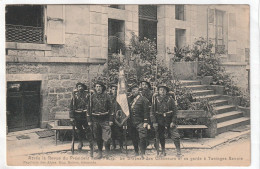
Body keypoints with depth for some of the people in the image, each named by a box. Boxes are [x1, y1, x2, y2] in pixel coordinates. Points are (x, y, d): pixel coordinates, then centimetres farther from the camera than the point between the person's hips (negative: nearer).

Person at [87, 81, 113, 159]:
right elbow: (89, 109, 7)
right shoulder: (92, 97, 4)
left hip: (105, 119, -2)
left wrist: (111, 120, -3)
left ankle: (108, 152, 9)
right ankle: (100, 153, 21)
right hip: (95, 120, 2)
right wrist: (89, 120, 2)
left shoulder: (106, 96, 0)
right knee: (98, 138, 10)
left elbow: (110, 108, 2)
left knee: (107, 138, -9)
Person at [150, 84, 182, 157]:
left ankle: (178, 151, 1)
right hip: (159, 121, 1)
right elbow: (152, 111, 2)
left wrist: (173, 121, -8)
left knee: (175, 135, -7)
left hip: (169, 120, -1)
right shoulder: (156, 99, 0)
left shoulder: (170, 99, -2)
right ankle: (163, 151, 23)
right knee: (160, 136, 9)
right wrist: (154, 122, -5)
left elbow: (175, 110, -1)